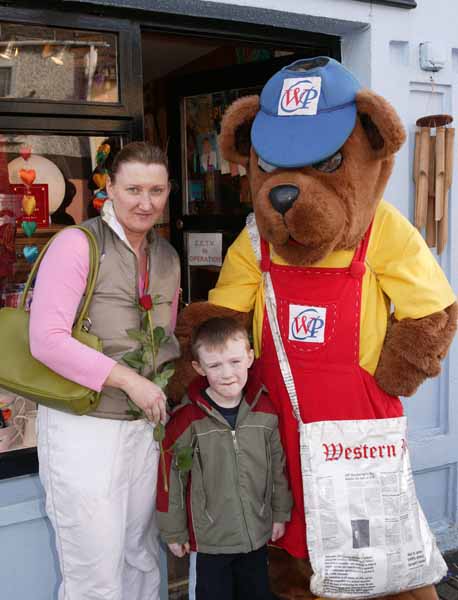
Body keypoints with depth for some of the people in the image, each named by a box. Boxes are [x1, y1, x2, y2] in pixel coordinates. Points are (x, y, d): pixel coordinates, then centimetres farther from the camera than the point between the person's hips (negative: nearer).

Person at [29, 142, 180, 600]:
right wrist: (128, 379, -20)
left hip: (146, 425, 6)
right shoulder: (78, 244, -11)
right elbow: (46, 340, -18)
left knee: (143, 560, 19)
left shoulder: (167, 257, 11)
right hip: (84, 427, -6)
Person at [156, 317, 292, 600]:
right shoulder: (187, 419, -17)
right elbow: (171, 478, -9)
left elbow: (278, 465, 5)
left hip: (258, 533, 3)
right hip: (209, 539, -3)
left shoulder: (266, 409, -6)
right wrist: (174, 532, -3)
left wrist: (281, 513, 10)